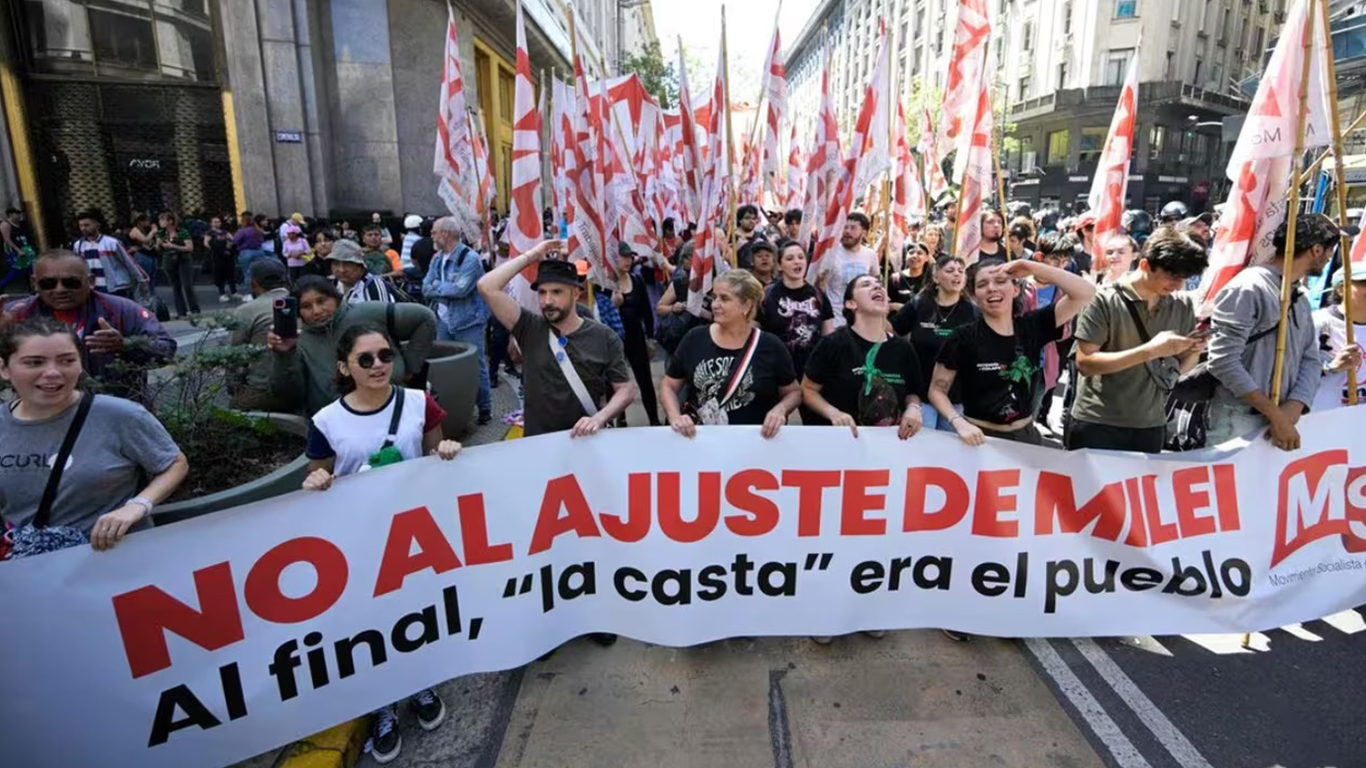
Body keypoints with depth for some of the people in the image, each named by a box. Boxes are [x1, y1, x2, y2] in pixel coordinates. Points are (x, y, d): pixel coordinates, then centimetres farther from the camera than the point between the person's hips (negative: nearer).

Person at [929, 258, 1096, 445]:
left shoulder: (1033, 326, -1)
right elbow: (937, 391, -5)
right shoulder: (963, 338, -10)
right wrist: (959, 423, -22)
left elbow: (1085, 293, -6)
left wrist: (1033, 267, -15)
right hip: (979, 437, -3)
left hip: (1025, 435, 3)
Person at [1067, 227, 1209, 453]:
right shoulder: (1104, 300, -12)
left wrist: (1194, 352, -10)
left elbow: (1178, 367, 11)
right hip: (1096, 426, -4)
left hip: (1151, 427, 5)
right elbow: (1085, 363, -18)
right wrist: (1150, 350, -24)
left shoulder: (1183, 305, 3)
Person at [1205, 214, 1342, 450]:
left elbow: (1311, 359, 10)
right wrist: (1275, 413, -17)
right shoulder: (1249, 287, -13)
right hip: (1238, 422, -8)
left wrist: (1294, 407, -9)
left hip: (1279, 417, 8)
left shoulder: (1300, 299, 15)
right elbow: (1223, 361, -20)